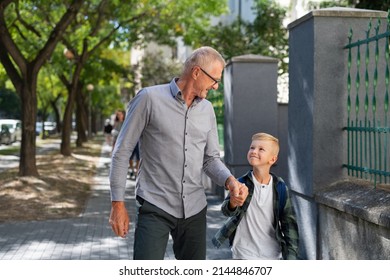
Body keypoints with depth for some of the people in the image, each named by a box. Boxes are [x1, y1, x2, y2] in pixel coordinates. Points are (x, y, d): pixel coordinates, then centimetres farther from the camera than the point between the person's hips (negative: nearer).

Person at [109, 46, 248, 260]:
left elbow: (211, 159, 14)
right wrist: (118, 203, -7)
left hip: (195, 210, 6)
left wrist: (230, 181, -8)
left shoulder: (207, 109, 10)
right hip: (155, 207, -6)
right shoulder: (150, 98, -8)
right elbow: (122, 152, -5)